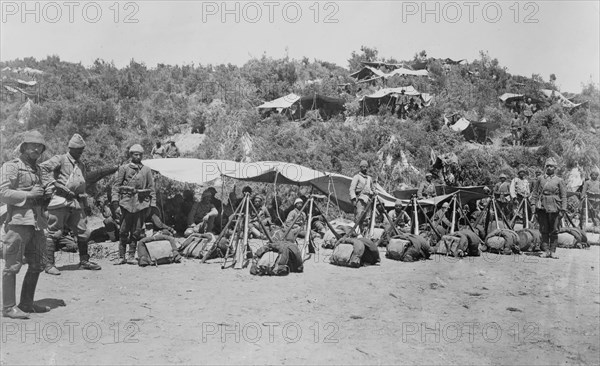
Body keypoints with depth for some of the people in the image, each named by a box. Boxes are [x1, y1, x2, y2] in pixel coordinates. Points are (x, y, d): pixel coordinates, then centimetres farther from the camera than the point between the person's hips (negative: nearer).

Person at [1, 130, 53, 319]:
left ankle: (26, 303, 21)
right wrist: (28, 194, -17)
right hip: (18, 220, -8)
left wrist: (47, 192, 7)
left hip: (37, 222, 8)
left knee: (36, 265, 11)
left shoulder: (37, 169, 21)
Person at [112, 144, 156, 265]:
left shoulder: (147, 170, 13)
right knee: (124, 231, -1)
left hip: (142, 203, 1)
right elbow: (117, 185, 5)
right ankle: (121, 257, 6)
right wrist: (115, 199, -8)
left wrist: (152, 204, 5)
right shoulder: (124, 168, 8)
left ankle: (131, 256, 8)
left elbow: (151, 188, 12)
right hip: (127, 202, -1)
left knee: (136, 231, 2)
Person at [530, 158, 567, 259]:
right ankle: (546, 250, 8)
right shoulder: (540, 179, 11)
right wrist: (533, 203, -1)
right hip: (542, 208, 1)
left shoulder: (559, 180, 6)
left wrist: (562, 209, -4)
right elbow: (534, 192, 11)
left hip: (554, 208, -1)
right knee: (544, 230, 3)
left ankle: (552, 251, 9)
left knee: (554, 231, 2)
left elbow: (563, 196, 4)